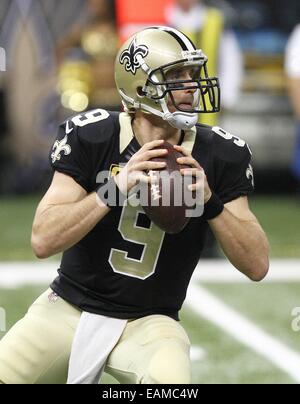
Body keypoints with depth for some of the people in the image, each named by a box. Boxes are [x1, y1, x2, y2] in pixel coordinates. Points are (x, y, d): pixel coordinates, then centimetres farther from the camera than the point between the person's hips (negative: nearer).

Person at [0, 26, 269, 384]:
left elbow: (257, 266, -8)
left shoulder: (219, 156, -6)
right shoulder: (90, 138, -11)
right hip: (70, 307, 1)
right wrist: (116, 188, -30)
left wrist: (210, 201, -24)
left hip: (148, 323, -1)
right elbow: (43, 241, -18)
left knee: (169, 378, -32)